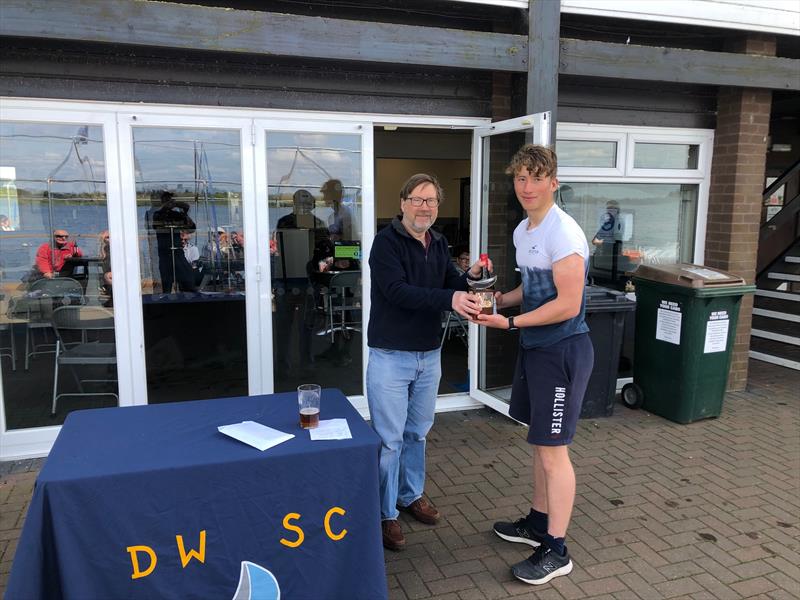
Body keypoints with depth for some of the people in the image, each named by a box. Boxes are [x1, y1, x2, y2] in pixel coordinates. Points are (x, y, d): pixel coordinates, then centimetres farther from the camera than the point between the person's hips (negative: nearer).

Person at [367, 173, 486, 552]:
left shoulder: (439, 244, 7)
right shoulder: (386, 241, -14)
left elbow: (451, 287, 9)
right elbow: (396, 291, -26)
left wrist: (470, 278, -13)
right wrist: (449, 299, -36)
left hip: (429, 355, 6)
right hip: (391, 356, -6)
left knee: (417, 433, 19)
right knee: (389, 439, 2)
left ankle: (411, 495, 38)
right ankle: (384, 513, 18)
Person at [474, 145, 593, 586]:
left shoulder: (563, 234, -20)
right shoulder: (522, 231, 10)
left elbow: (568, 305, -23)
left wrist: (509, 323, -22)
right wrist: (498, 299, 6)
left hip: (562, 350, -9)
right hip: (535, 347, 9)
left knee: (552, 451, -1)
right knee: (540, 443, 19)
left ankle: (556, 551, 14)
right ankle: (538, 523, 36)